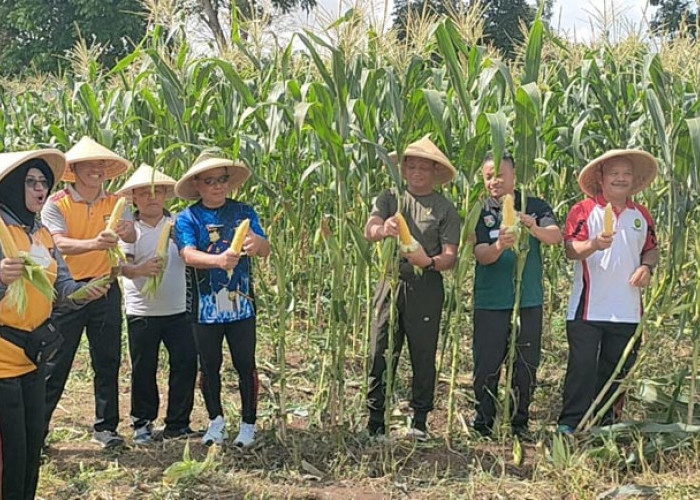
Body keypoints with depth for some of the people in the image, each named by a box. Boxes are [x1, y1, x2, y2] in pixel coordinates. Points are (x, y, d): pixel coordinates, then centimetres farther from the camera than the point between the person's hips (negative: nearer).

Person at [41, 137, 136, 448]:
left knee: (107, 361, 8)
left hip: (106, 289, 4)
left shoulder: (114, 203, 5)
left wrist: (124, 230, -37)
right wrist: (95, 243, -40)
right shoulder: (56, 204, -6)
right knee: (56, 363, 0)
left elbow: (132, 235, -12)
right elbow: (60, 244, -22)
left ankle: (105, 427, 18)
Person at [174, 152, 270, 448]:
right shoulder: (188, 218, -3)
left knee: (245, 364, 4)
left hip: (241, 304, 1)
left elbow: (265, 250, -6)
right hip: (206, 307, 0)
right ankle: (216, 420, 30)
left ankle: (248, 423, 20)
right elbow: (189, 255, -19)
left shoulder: (243, 212, 2)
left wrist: (257, 242, -32)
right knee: (209, 366, 12)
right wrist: (218, 260, -40)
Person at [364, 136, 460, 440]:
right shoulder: (389, 199, 8)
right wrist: (382, 229, -33)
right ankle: (375, 422, 10)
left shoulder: (444, 209, 3)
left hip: (426, 288, -1)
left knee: (423, 357, 6)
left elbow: (450, 256, -3)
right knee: (379, 355, 2)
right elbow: (368, 230, -9)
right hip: (390, 282, 1)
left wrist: (429, 261, -25)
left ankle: (419, 421, 17)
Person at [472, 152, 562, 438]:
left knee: (527, 365, 8)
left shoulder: (535, 207, 4)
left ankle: (520, 423, 21)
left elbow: (556, 237, -12)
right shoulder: (480, 212, 2)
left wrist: (534, 228, -33)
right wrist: (500, 246, -32)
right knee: (487, 365, 1)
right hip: (490, 303, -1)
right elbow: (481, 255, -10)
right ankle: (483, 424, 14)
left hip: (529, 301, 1)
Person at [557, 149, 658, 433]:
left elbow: (651, 250, 20)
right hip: (588, 308, -5)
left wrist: (647, 267, -2)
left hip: (627, 309, 5)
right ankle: (569, 421, 4)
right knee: (582, 365, -4)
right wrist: (593, 245, -33)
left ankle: (604, 419, 27)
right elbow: (570, 250, -14)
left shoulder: (641, 215, 12)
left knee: (616, 367, 12)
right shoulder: (583, 211, -5)